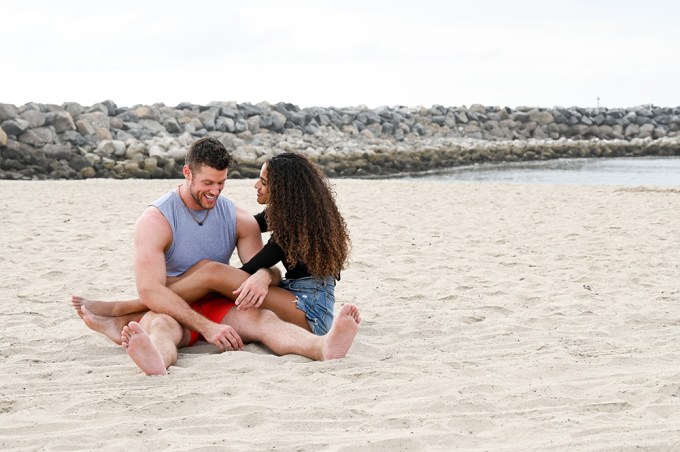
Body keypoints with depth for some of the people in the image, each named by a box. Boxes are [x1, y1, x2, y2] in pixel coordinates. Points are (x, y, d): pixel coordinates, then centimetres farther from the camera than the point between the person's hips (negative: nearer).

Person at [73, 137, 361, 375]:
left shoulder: (239, 219, 5)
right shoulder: (155, 220, -10)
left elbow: (269, 268, 5)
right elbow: (150, 290, -20)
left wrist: (263, 276, -24)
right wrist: (205, 327, -29)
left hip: (218, 308, 3)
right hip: (172, 311, -3)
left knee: (264, 318, -28)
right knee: (161, 323, -39)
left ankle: (324, 346, -59)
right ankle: (155, 361, -77)